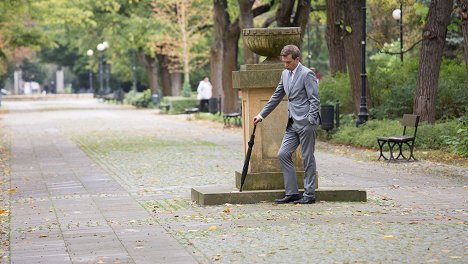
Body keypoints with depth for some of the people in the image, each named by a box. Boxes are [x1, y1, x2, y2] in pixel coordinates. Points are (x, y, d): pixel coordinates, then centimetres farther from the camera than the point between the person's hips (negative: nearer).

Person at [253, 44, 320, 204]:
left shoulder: (307, 74, -10)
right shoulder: (285, 74, 14)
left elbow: (314, 100, -13)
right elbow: (276, 97, 22)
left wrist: (310, 121, -19)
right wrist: (262, 115, 21)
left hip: (306, 123, -8)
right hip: (292, 123, 8)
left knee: (308, 158, -2)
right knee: (283, 154, 2)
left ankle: (309, 194, 6)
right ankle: (291, 193, 8)